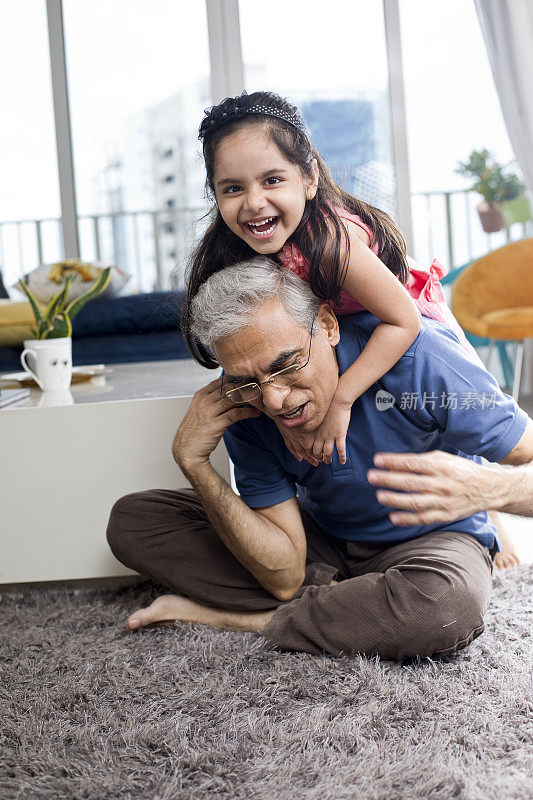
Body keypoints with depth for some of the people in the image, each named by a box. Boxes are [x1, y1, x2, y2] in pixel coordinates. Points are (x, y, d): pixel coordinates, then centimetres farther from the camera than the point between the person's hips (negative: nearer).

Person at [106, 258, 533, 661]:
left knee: (449, 605, -41)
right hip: (321, 538, 3)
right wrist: (193, 461, -26)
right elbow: (285, 575, -20)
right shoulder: (242, 407, -16)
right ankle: (333, 602, -16)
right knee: (132, 518, -8)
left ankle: (230, 616, -19)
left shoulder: (416, 355, -29)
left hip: (431, 539, -3)